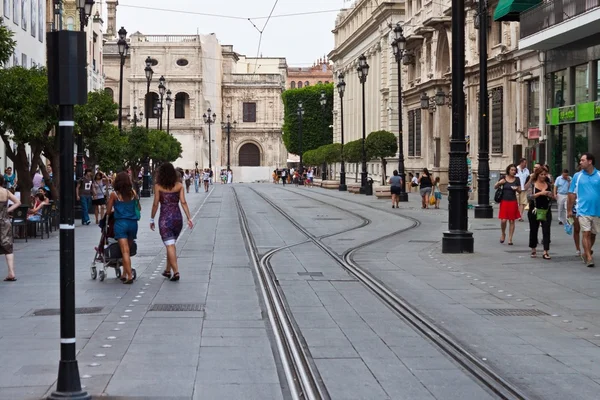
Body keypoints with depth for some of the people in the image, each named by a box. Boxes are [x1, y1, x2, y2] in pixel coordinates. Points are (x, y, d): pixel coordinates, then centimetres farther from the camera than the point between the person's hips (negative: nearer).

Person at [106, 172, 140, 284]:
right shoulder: (133, 193, 2)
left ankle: (130, 276, -14)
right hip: (133, 223, 3)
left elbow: (108, 211, 2)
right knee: (127, 250, 15)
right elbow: (139, 208, 12)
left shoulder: (114, 195, -5)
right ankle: (124, 274, 22)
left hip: (120, 223, -3)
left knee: (125, 251, -7)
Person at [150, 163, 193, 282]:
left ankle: (176, 272, -12)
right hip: (177, 217, 4)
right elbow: (183, 202, -4)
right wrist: (189, 218, -3)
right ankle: (168, 270, 28)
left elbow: (155, 204, -5)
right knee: (171, 244, 18)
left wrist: (152, 219, 5)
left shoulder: (158, 187, -5)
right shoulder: (179, 186, 1)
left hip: (165, 218, -3)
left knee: (170, 245, -3)